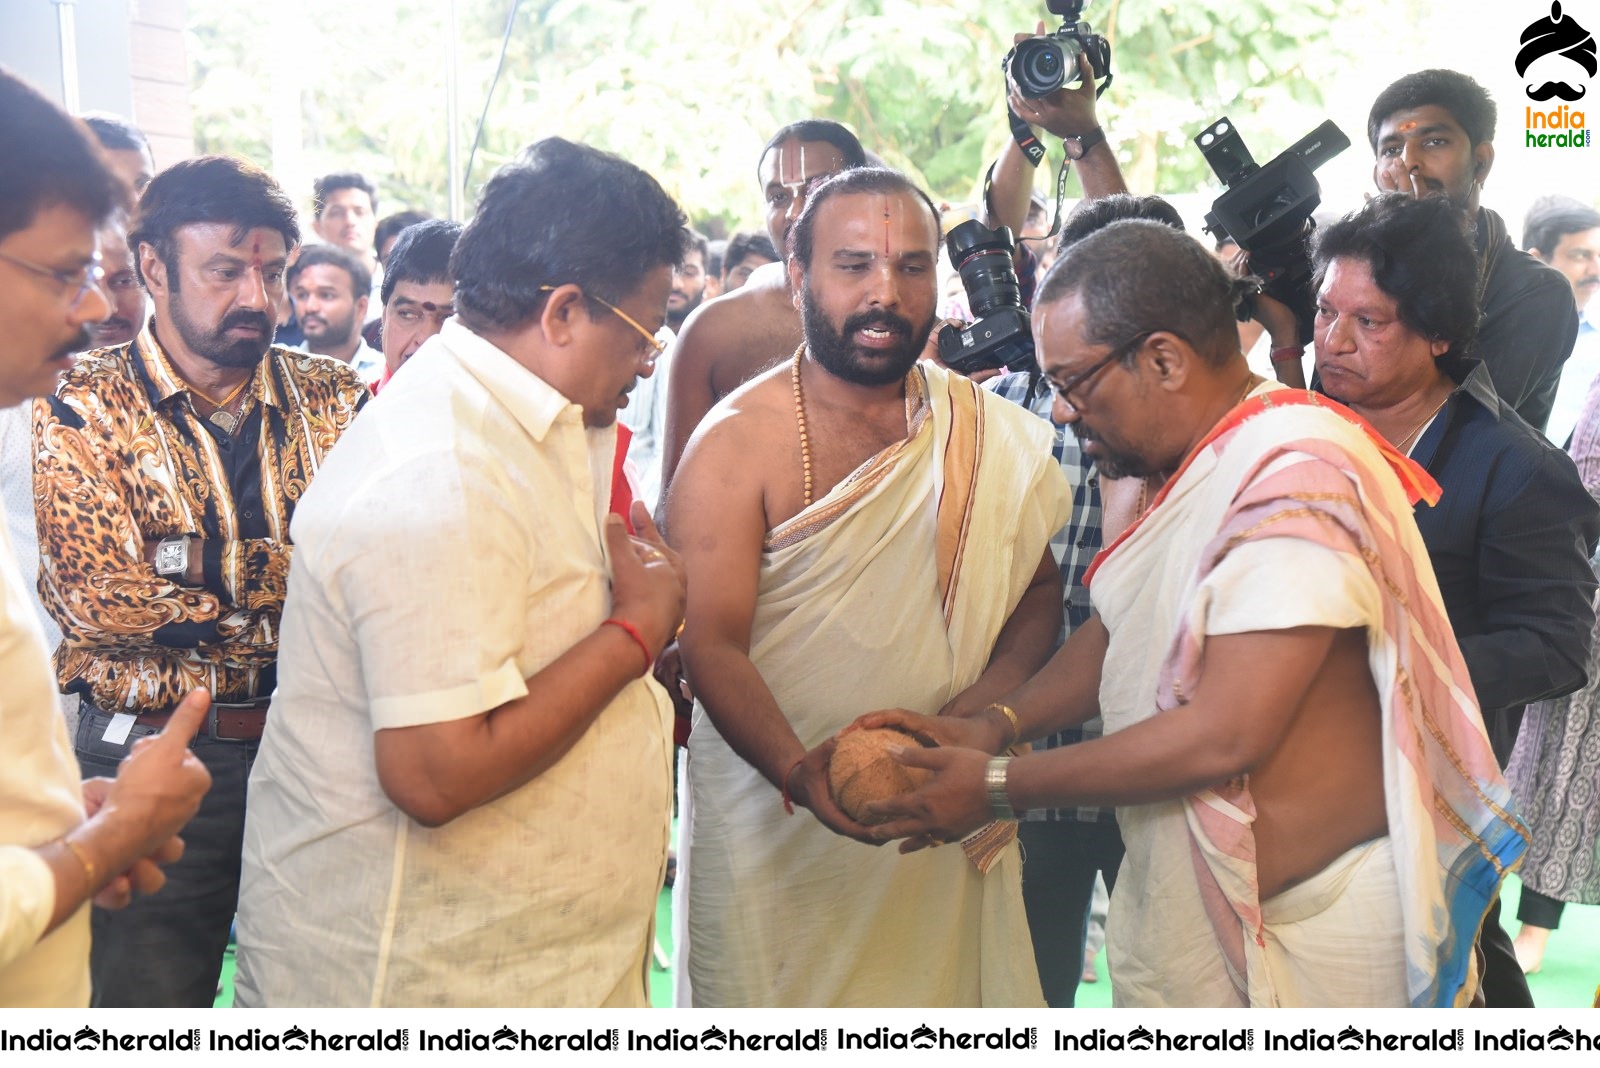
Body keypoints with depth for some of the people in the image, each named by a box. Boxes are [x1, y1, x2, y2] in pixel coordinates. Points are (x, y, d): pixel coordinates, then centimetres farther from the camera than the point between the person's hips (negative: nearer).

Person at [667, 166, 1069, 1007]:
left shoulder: (991, 434, 5)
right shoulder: (739, 440, -9)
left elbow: (1040, 590, 10)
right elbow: (712, 644, -16)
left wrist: (979, 708, -9)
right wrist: (800, 772, -33)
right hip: (777, 836, -3)